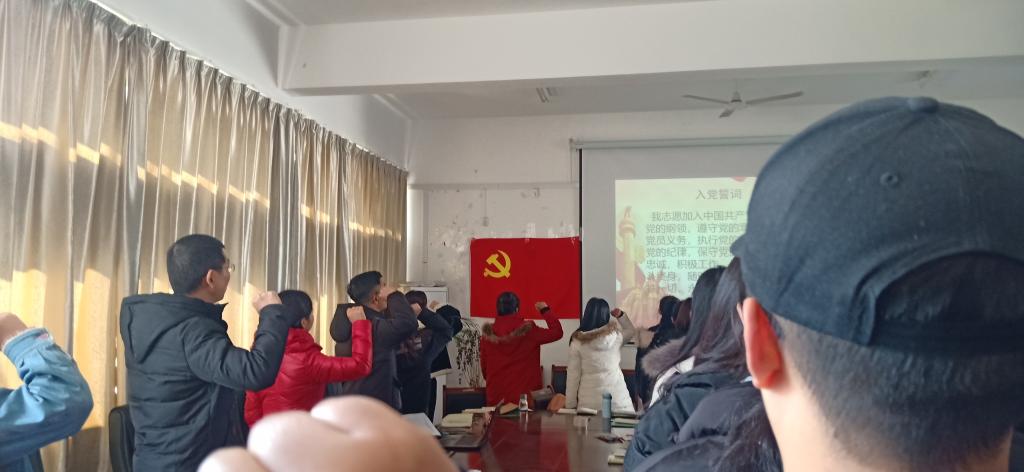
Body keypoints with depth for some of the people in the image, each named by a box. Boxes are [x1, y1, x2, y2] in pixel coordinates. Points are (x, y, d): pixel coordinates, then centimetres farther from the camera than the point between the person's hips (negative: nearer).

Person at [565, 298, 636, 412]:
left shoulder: (577, 341, -5)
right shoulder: (616, 335, -1)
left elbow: (573, 374, -1)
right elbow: (632, 330, 24)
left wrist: (570, 404, 6)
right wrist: (620, 315, 13)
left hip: (589, 399, -1)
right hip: (617, 396, 1)